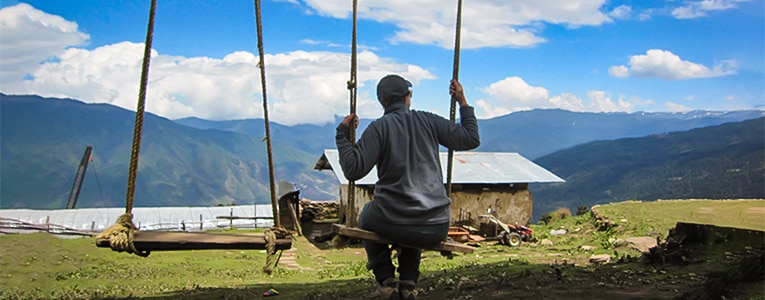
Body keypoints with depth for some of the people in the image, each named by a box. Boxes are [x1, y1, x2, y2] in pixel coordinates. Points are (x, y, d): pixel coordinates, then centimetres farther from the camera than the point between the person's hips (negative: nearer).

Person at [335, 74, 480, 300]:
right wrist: (463, 103, 22)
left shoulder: (379, 127, -5)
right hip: (436, 229, 3)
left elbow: (353, 169, -13)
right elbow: (472, 139, 11)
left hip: (392, 224, -3)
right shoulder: (428, 121, 4)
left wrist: (342, 134, -1)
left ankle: (387, 282, 21)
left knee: (368, 217, 34)